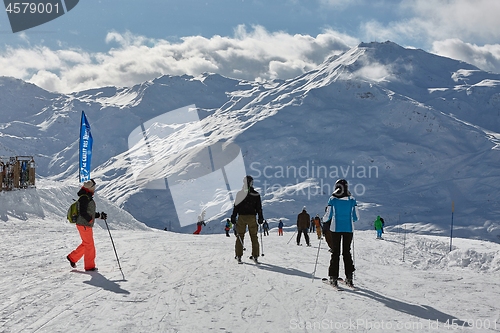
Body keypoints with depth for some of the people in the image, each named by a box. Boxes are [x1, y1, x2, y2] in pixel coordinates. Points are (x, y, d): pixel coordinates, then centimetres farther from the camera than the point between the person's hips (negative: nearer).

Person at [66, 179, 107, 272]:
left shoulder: (88, 198, 16)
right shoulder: (84, 198, -17)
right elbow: (82, 212, -23)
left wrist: (100, 215, 15)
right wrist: (90, 219, -16)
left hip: (87, 225, 10)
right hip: (84, 225, -10)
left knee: (86, 244, 18)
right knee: (89, 245, -3)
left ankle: (72, 258, 27)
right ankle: (89, 266, 4)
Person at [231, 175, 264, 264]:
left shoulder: (240, 193, -5)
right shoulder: (256, 194, -1)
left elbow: (236, 206, -3)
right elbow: (259, 208, 3)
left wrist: (233, 217, 3)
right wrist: (260, 217, 11)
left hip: (242, 217, -1)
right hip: (252, 217, 1)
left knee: (240, 236, 6)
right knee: (254, 237, 8)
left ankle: (238, 256, 4)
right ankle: (255, 256, 7)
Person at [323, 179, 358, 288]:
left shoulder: (332, 200, -8)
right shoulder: (352, 200, -3)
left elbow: (327, 216, -5)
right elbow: (356, 217, 2)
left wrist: (324, 222, 16)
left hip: (335, 229, -1)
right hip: (348, 229, 1)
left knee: (335, 252, 6)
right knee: (347, 252, 11)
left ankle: (333, 277, 2)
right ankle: (349, 277, 7)